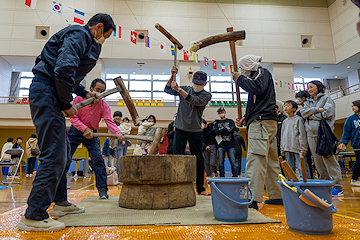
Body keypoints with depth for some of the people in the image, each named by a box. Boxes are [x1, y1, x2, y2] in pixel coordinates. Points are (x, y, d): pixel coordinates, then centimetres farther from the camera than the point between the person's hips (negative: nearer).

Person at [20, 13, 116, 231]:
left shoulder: (86, 41, 23)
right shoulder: (79, 35, -9)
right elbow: (63, 70, -23)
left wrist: (84, 93, 18)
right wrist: (66, 104, -15)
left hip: (49, 94, 11)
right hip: (46, 91, -11)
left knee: (63, 150, 15)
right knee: (54, 154, -13)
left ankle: (60, 201, 28)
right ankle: (34, 216, -5)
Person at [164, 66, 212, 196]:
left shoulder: (206, 95, 2)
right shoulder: (185, 89, 10)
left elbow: (195, 101, -17)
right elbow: (167, 89, 4)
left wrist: (178, 89, -23)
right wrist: (173, 75, -8)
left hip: (196, 131, -1)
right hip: (180, 129, 1)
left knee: (199, 160, 3)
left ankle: (200, 188, 17)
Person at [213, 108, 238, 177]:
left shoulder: (230, 121, 13)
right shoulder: (216, 122, 16)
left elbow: (232, 130, -5)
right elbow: (216, 132, -2)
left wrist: (221, 134, -5)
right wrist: (226, 129, -4)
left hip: (230, 145, -1)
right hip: (221, 145, 1)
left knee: (233, 162, -7)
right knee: (221, 163, -1)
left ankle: (235, 176, 1)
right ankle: (222, 177, 6)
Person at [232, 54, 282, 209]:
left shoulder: (262, 72, 4)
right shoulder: (256, 76, 29)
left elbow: (257, 88, -20)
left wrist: (240, 79, -5)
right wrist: (246, 119, 16)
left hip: (261, 121, -10)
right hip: (266, 122, 10)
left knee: (255, 160, -18)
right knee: (270, 161, 12)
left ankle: (253, 199, -21)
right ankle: (277, 196, 20)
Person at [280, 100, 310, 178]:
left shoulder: (299, 119, -1)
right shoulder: (285, 121, 17)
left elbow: (302, 134, -6)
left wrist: (303, 149, -10)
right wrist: (282, 149, 13)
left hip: (297, 148, -6)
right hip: (287, 149, 6)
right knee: (290, 169, 9)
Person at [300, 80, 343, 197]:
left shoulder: (326, 98, 8)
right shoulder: (308, 102, 23)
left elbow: (327, 113, -8)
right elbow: (303, 112, 3)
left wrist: (312, 116, 0)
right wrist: (317, 110, -8)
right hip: (311, 134, 5)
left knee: (329, 159, -8)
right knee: (318, 161, 4)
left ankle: (337, 187, -3)